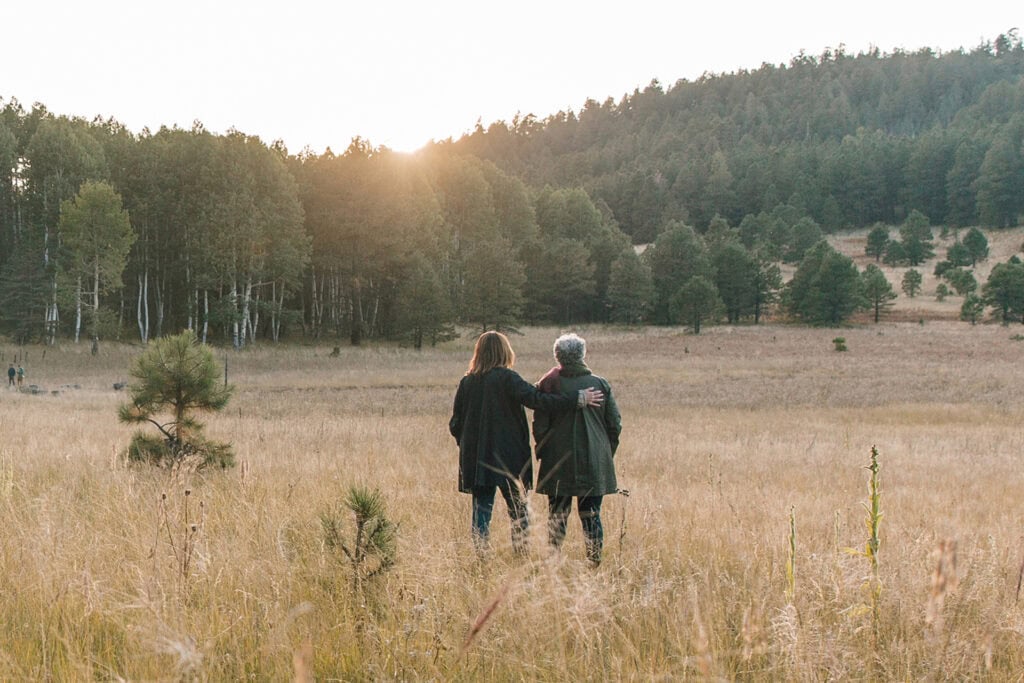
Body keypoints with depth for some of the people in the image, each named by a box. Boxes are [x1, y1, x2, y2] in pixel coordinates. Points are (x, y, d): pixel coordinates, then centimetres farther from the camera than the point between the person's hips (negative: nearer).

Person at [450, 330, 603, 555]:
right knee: (518, 512, 7)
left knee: (481, 511, 7)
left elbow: (455, 424, 6)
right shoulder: (507, 378, -10)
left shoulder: (467, 382, 4)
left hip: (475, 459, 4)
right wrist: (578, 399, -14)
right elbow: (537, 399, -19)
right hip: (508, 458, -4)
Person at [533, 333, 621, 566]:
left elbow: (539, 426, -3)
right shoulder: (601, 384, 0)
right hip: (595, 463, 1)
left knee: (557, 514, 8)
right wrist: (607, 454, 15)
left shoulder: (549, 385, -5)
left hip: (559, 463, -1)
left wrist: (543, 454, 10)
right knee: (591, 514, 7)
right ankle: (595, 562, 5)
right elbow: (615, 425, 4)